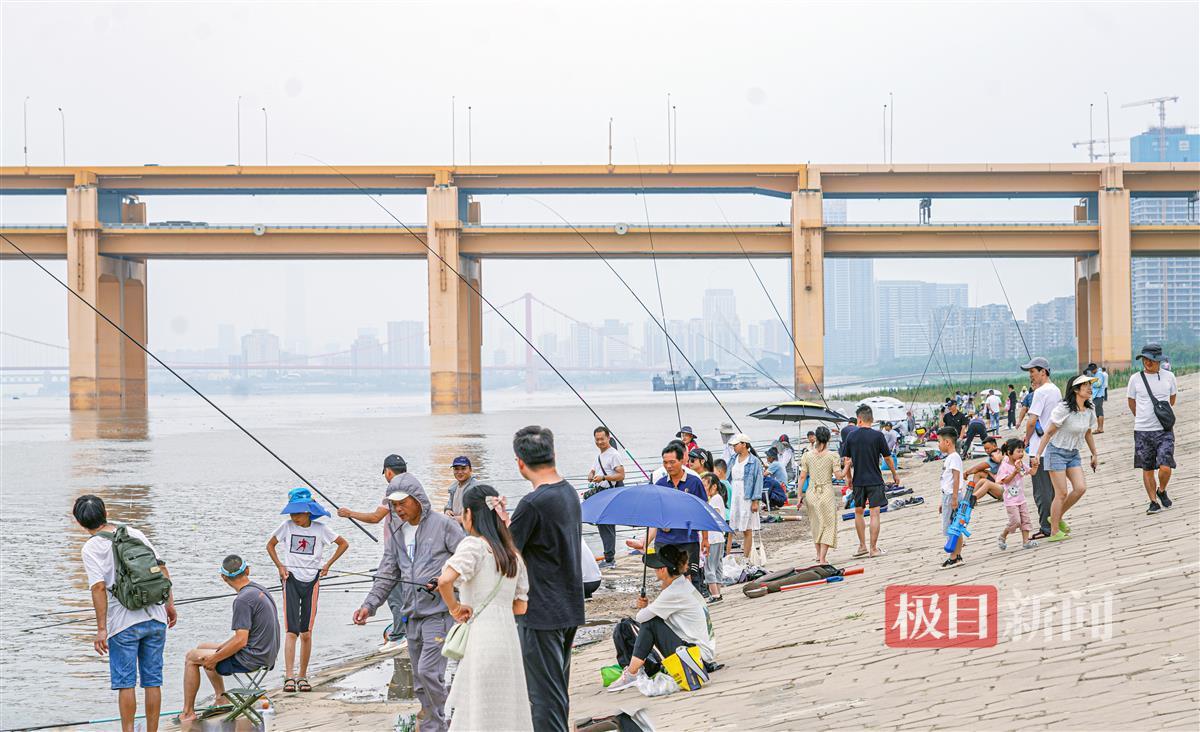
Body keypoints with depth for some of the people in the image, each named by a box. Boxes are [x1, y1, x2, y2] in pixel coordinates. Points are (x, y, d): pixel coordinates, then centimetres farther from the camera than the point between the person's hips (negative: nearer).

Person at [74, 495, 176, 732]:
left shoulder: (91, 548, -6)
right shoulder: (135, 533, 9)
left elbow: (99, 587, -16)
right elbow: (162, 569, 9)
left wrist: (101, 629, -15)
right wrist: (170, 604, 16)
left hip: (124, 623, -4)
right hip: (155, 618, 4)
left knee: (125, 682, 4)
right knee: (153, 681, 9)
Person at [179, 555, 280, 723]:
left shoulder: (243, 600, -22)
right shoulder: (260, 590, 8)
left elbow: (241, 641, -24)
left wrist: (214, 659, -13)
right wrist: (223, 646, 13)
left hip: (250, 659, -9)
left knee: (191, 657, 3)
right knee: (202, 648, 24)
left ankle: (188, 713, 8)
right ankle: (221, 698, 25)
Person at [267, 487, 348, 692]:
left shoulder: (320, 528, 0)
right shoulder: (287, 526, 0)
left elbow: (343, 544, 12)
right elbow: (270, 546, 15)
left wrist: (328, 564, 4)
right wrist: (280, 566, 2)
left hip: (311, 580, 1)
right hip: (291, 579, -1)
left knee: (306, 633, 3)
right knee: (292, 631, -11)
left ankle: (303, 677, 13)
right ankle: (289, 677, -15)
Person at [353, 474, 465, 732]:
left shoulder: (444, 525, -6)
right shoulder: (397, 531, 13)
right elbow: (387, 574, 15)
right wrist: (369, 605, 4)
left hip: (439, 611, -7)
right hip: (412, 614, 7)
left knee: (428, 671, -16)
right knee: (420, 681, 9)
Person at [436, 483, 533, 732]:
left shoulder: (473, 545, -7)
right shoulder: (512, 553, 15)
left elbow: (445, 580, -24)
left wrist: (455, 607, -9)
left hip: (481, 640, -7)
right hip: (508, 636, 7)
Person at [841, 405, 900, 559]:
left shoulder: (852, 436, -1)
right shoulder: (877, 435, -8)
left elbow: (847, 460, 5)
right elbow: (888, 458, -2)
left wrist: (848, 477, 19)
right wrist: (895, 474, 12)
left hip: (858, 481, 3)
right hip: (875, 481, -3)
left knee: (858, 512, 17)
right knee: (875, 514, 0)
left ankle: (862, 546, 19)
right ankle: (874, 549, 0)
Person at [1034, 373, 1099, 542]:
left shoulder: (1089, 411, 1)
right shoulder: (1064, 409, -20)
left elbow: (1088, 433, 17)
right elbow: (1049, 433, -16)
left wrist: (1094, 455, 20)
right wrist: (1038, 454, -17)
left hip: (1073, 454, 7)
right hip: (1057, 452, -7)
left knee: (1081, 488, -8)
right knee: (1061, 493, -8)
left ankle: (1057, 517, 13)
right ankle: (1055, 532, 2)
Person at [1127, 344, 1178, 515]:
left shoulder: (1169, 377, 1)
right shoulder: (1135, 379, -2)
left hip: (1164, 430, -1)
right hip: (1142, 431, 1)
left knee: (1165, 468, -11)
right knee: (1147, 469, 5)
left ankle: (1161, 491, 17)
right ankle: (1154, 501, 18)